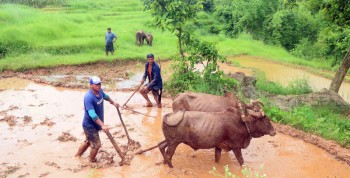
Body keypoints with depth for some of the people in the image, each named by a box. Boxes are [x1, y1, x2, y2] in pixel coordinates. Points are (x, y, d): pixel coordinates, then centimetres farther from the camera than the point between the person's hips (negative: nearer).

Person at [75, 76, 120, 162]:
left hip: (95, 124, 9)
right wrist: (102, 125, -41)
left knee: (88, 141, 26)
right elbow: (92, 114, -37)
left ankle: (77, 156, 47)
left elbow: (105, 96, 22)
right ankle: (92, 161, 28)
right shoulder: (88, 97, -30)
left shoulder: (99, 91, -5)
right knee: (96, 144, 2)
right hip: (90, 125, -9)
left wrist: (113, 102, 33)